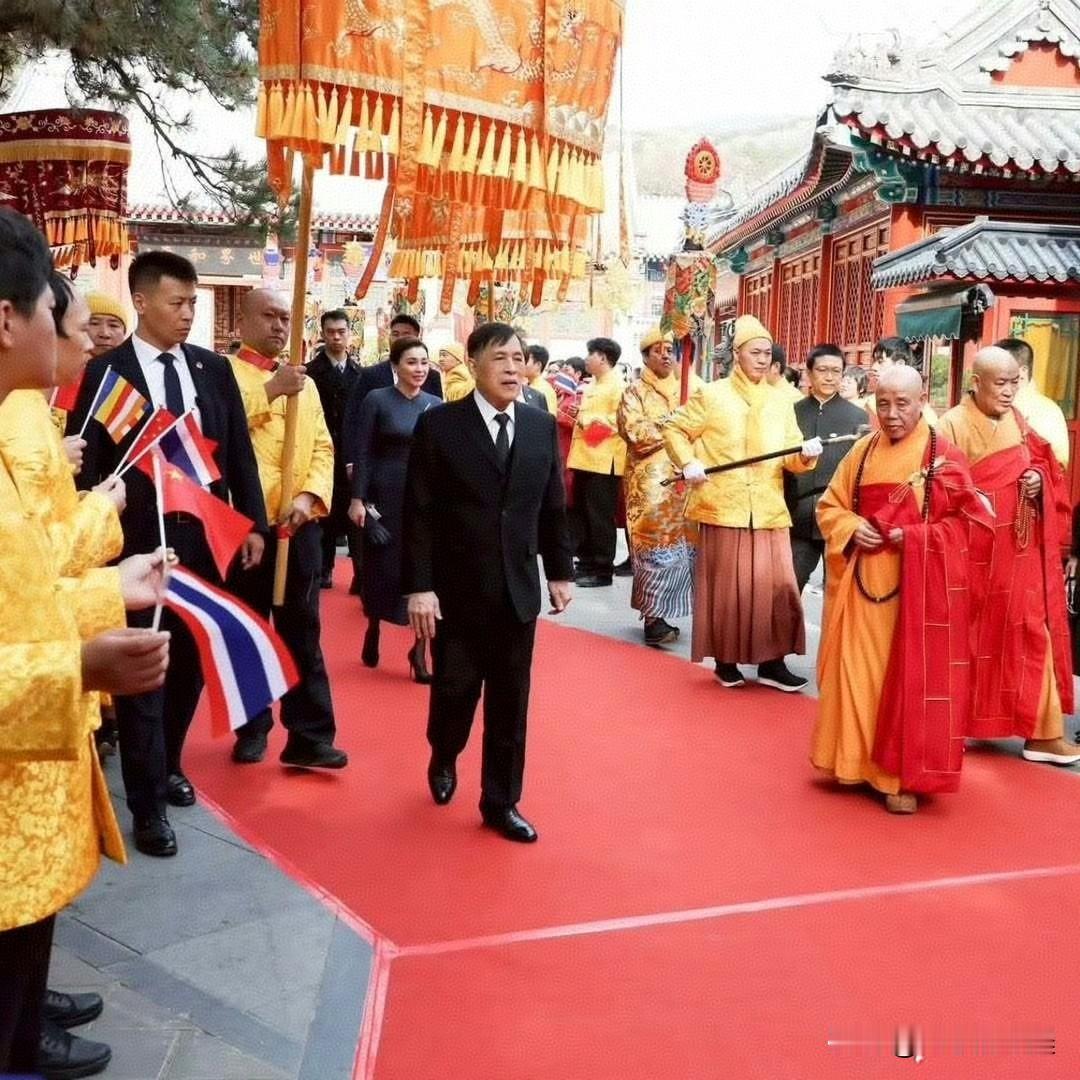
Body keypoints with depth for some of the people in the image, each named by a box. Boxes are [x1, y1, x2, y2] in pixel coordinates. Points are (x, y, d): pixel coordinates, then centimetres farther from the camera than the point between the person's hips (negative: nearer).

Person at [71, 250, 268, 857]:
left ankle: (168, 763, 37)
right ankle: (147, 803, 13)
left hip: (206, 536, 4)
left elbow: (240, 452, 8)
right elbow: (87, 463, -7)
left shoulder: (213, 368, 5)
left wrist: (253, 524, 5)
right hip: (138, 541, -4)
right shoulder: (106, 372, -7)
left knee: (191, 661, 16)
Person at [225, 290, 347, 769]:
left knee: (303, 631, 4)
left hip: (299, 526, 4)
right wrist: (270, 390, -24)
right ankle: (252, 729, 21)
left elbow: (323, 447, 8)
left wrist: (309, 496, -9)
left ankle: (310, 736, 8)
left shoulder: (304, 383, 15)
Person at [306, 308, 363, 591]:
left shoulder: (360, 373, 9)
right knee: (324, 513, 4)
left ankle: (362, 574, 0)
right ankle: (324, 570, 12)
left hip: (354, 456, 2)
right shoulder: (311, 372, 0)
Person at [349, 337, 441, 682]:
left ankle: (420, 650, 8)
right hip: (386, 495, -2)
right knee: (382, 566, 9)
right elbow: (363, 453, -6)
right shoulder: (377, 400, -5)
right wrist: (358, 498, -11)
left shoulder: (436, 405, 5)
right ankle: (373, 630, 34)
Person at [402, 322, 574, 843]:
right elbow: (419, 514, -8)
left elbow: (553, 507, 11)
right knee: (454, 690, 9)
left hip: (519, 589, 3)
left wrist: (560, 571, 11)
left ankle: (500, 801, 21)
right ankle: (444, 760, 40)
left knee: (510, 701, 8)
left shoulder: (543, 426, 5)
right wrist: (419, 586, -13)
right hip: (457, 590, -3)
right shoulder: (439, 424, -7)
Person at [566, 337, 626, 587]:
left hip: (604, 461, -9)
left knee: (600, 516, -5)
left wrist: (586, 419, -17)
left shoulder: (617, 386, -8)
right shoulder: (592, 386, 20)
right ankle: (586, 562, 20)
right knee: (581, 514, 12)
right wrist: (576, 414, 11)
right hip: (585, 458, 9)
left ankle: (603, 570, 2)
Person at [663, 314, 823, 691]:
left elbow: (790, 459, 7)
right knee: (727, 586, 3)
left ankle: (771, 661, 10)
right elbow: (674, 429, 7)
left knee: (776, 585, -1)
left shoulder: (780, 403, 10)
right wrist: (689, 463, -7)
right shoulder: (712, 395, 0)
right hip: (724, 508, -3)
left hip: (769, 511, 3)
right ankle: (726, 659, 16)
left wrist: (806, 455, -14)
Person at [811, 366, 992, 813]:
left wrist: (914, 537, -17)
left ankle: (904, 775, 9)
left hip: (919, 584, -4)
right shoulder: (862, 451, 7)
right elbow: (830, 507, 12)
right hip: (864, 581, 4)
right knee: (858, 672, 8)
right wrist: (852, 529, -8)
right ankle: (858, 762, 23)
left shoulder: (944, 456, -5)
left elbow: (966, 523, -5)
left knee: (912, 678, 0)